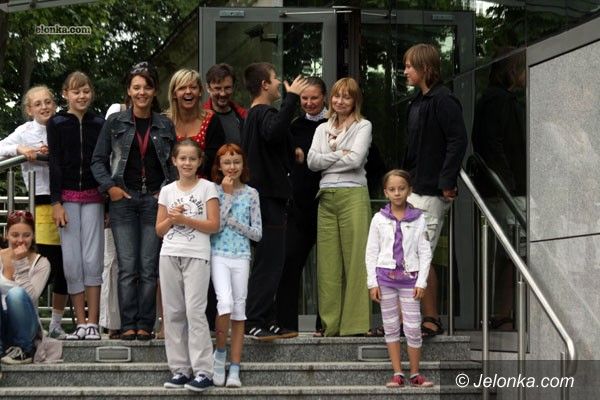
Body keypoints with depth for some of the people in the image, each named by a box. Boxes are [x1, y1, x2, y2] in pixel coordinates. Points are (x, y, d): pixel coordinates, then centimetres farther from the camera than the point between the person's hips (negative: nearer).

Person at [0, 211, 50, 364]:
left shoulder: (41, 263, 0)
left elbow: (30, 297, -15)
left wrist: (21, 264, -19)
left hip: (22, 327, 0)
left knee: (16, 293, -32)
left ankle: (24, 350, -14)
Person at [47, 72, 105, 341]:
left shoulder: (100, 124, 7)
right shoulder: (56, 124, 3)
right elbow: (54, 164, -1)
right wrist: (56, 202, -8)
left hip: (94, 197, 0)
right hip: (67, 196, 0)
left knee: (92, 259, -5)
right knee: (72, 260, -2)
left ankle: (93, 323, -2)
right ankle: (81, 323, 4)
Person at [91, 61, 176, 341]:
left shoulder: (165, 126, 9)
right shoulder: (115, 123, 6)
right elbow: (98, 160, 8)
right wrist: (110, 187, -5)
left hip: (155, 200, 1)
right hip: (123, 200, -1)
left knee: (149, 266, -1)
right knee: (127, 266, -5)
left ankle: (145, 324, 4)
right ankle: (128, 325, -1)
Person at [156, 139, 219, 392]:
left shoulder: (207, 188, 2)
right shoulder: (167, 191, 13)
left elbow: (213, 225, -5)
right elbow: (159, 229, 13)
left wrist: (184, 219, -11)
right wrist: (172, 219, -6)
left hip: (197, 256, -4)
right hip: (170, 255, 4)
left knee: (194, 311, -10)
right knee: (173, 312, 3)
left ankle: (203, 371, -9)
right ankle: (179, 369, 8)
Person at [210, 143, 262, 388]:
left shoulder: (251, 194, 6)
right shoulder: (214, 191, 2)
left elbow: (257, 233, 5)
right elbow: (215, 225, -11)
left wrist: (233, 222, -7)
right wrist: (228, 195, -9)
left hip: (241, 256, 2)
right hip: (219, 255, -2)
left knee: (239, 310, 2)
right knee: (225, 303, -21)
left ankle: (235, 369, 5)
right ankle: (220, 352, 2)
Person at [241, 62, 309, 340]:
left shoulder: (252, 115, 19)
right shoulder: (265, 114, -14)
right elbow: (274, 132, -38)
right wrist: (291, 98, -35)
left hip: (264, 195, 11)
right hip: (269, 197, -11)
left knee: (270, 262, 13)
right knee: (268, 262, -9)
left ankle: (267, 321, 17)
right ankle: (254, 322, -10)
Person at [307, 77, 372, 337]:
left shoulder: (363, 126, 5)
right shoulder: (323, 129, 18)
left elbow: (355, 159, -9)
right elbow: (312, 161, 5)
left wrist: (326, 161, 1)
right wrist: (339, 155, -5)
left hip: (353, 195, -4)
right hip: (326, 197, 4)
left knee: (355, 259, -7)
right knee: (327, 261, 2)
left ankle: (355, 323, -6)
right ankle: (330, 323, 5)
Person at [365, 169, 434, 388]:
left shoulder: (418, 219, 0)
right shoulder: (379, 219, 2)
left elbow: (425, 252, 1)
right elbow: (371, 252, 4)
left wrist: (421, 282, -5)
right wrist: (372, 282, -1)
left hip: (409, 278, -1)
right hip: (385, 276, 1)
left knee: (413, 328, -2)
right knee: (391, 327, 5)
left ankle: (415, 374, 9)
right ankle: (397, 374, 10)